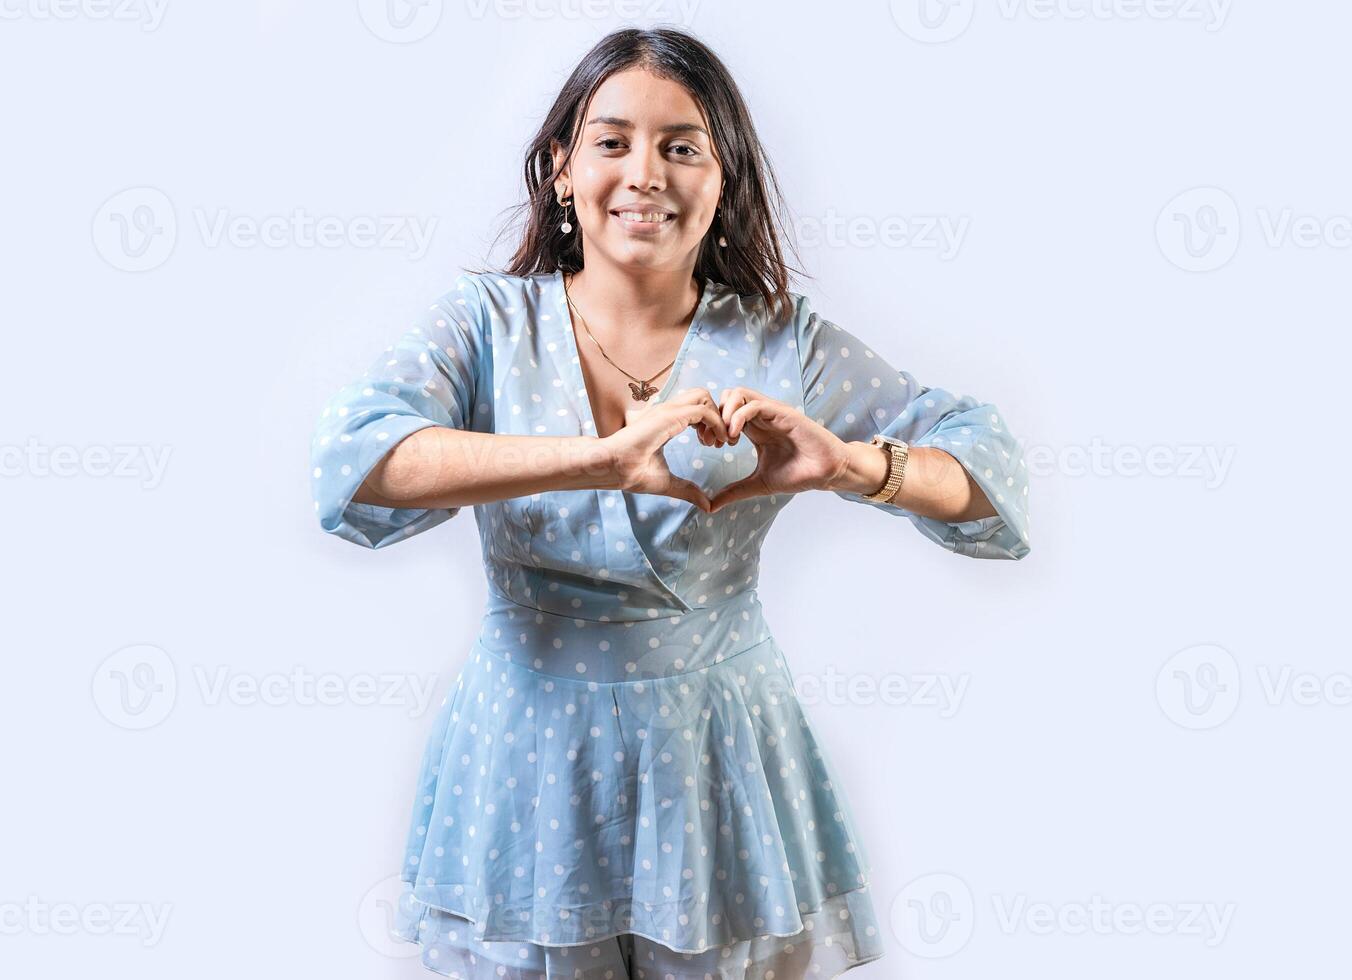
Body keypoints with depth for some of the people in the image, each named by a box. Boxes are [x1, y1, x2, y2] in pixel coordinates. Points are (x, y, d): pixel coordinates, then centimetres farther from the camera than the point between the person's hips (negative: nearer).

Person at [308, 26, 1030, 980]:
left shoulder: (782, 344, -4)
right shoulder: (492, 321, -5)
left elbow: (994, 472, -8)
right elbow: (352, 460, -23)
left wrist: (847, 463, -29)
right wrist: (596, 458, -35)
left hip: (717, 754, 1)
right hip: (531, 752, 0)